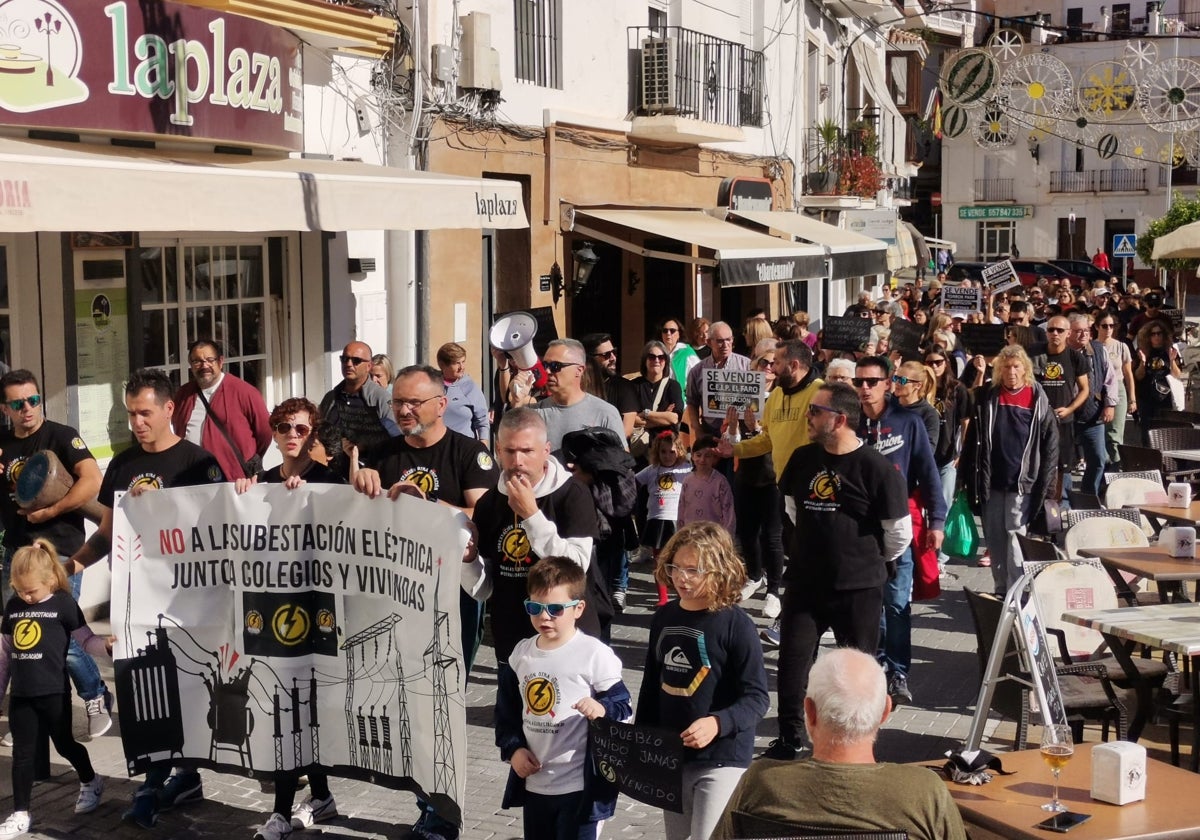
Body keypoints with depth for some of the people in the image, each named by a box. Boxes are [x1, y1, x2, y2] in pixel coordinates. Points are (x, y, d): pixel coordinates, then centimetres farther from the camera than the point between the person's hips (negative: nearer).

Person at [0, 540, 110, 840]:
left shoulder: (63, 604, -8)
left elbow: (86, 638, -5)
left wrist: (107, 645, -26)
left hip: (53, 692, -4)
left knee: (64, 744, 10)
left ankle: (90, 782, 37)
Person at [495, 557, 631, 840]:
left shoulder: (595, 654, -13)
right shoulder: (522, 653, 4)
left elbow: (623, 707, -9)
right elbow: (506, 709, 14)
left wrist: (603, 709, -30)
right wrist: (512, 748, 0)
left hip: (580, 786, -6)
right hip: (533, 782, 6)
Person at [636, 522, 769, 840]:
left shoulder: (736, 625, -14)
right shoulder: (664, 618, 5)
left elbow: (756, 698, -16)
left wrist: (717, 723, -32)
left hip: (723, 759, -7)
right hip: (670, 757, 7)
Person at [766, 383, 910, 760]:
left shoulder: (875, 467, -16)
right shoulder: (803, 458, 1)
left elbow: (900, 531, -9)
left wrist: (876, 561, 6)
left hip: (858, 588, -4)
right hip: (804, 582, 4)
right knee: (792, 659, 4)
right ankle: (790, 738, 18)